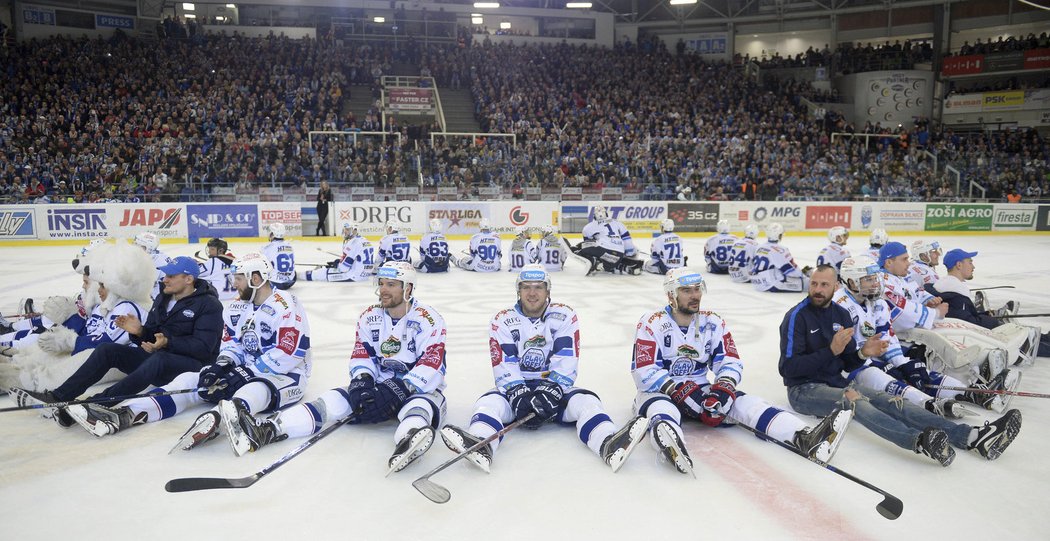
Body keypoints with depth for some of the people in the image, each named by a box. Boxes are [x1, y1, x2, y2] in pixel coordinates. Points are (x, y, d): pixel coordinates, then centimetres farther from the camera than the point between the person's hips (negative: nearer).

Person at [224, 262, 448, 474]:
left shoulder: (428, 319, -13)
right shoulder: (369, 317, 5)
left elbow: (431, 367, -21)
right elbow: (361, 355, 2)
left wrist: (400, 390, -32)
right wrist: (362, 381, -19)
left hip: (419, 389, -5)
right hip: (380, 386, 5)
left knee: (423, 404, -40)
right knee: (337, 400, -18)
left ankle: (408, 442, -76)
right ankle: (267, 430, -35)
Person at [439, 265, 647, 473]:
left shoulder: (565, 316, -2)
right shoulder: (502, 321, -2)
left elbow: (566, 363, -11)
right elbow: (504, 366, -9)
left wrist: (551, 391, -26)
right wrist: (519, 394, -26)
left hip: (554, 388, 0)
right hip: (515, 389, 0)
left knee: (586, 401, -27)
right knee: (490, 401, -29)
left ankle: (610, 444, -54)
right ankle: (480, 446, -59)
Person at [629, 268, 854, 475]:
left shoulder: (712, 323, 3)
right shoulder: (652, 324, -13)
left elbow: (731, 362, 1)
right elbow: (644, 372, -18)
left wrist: (723, 388, -20)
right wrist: (681, 391, -27)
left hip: (701, 390, 5)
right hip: (661, 391, -5)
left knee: (745, 403, -20)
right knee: (660, 407, -40)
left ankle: (806, 439, -40)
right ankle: (669, 443, -77)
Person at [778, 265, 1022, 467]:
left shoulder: (841, 315, 11)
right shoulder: (797, 316, -10)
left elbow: (848, 364, 13)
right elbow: (789, 367, -18)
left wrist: (862, 354, -10)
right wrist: (831, 350, -23)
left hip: (836, 383, 7)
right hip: (804, 389, -6)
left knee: (889, 401, -14)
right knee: (852, 399, -35)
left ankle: (973, 437, -27)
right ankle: (919, 441, -57)